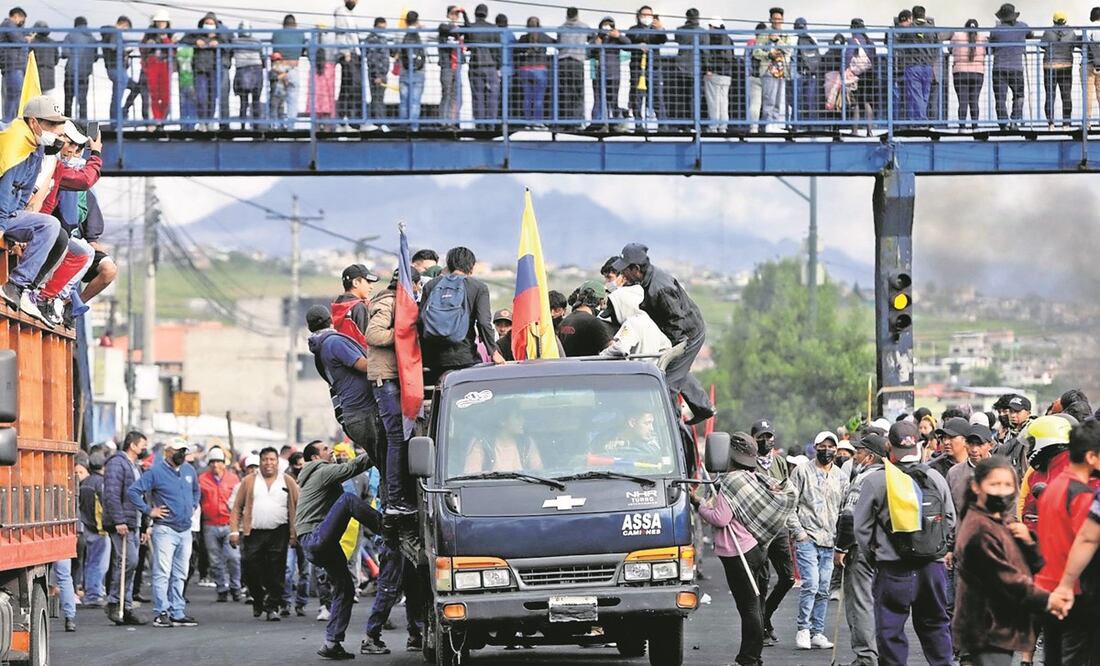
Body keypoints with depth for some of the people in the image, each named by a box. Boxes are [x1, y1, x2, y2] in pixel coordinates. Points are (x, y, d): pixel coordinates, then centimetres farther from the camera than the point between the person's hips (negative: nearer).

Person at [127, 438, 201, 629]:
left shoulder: (189, 470, 12)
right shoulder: (156, 471, -8)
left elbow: (196, 490, 33)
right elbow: (132, 491, -12)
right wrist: (148, 511, -12)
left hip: (185, 530, 7)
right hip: (165, 529, -7)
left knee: (180, 575, 10)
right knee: (162, 573, -8)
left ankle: (178, 613, 14)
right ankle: (161, 613, -8)